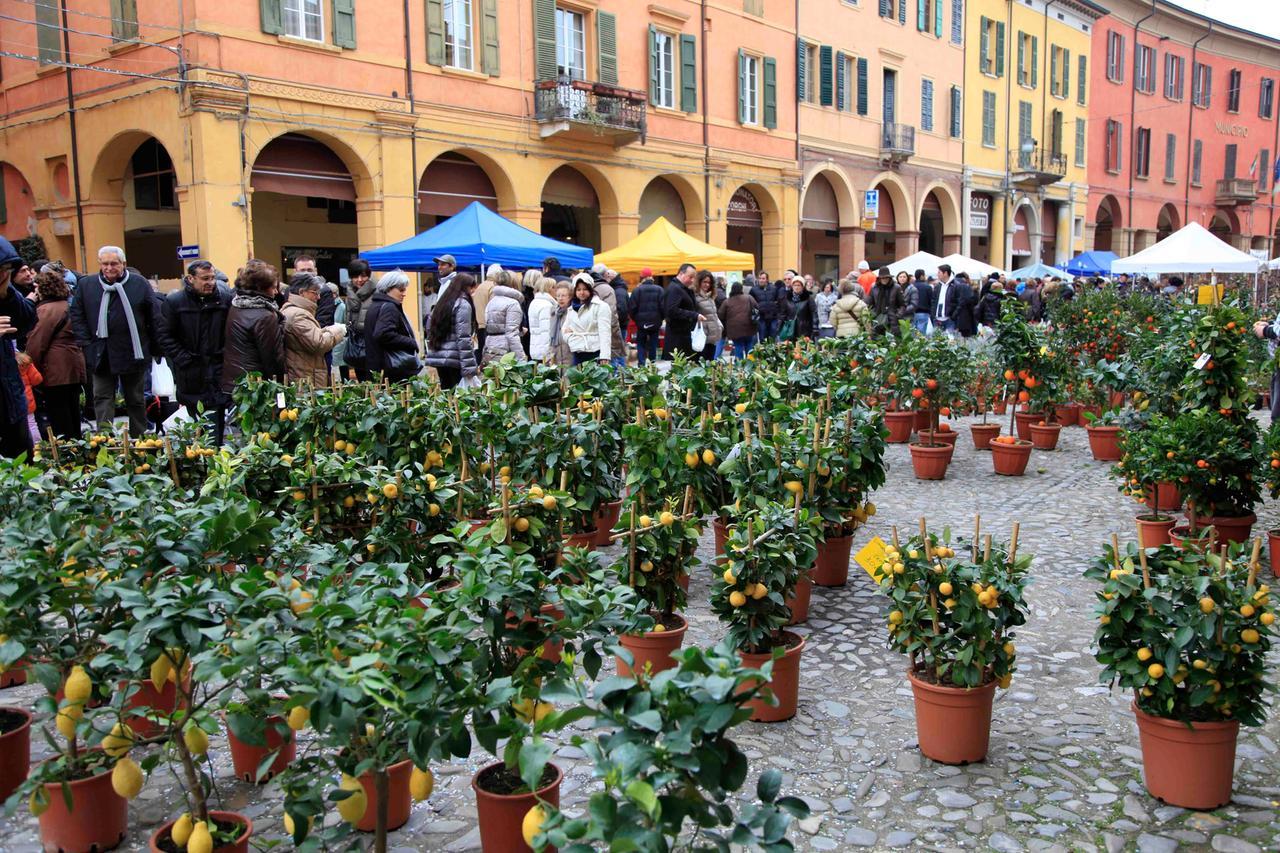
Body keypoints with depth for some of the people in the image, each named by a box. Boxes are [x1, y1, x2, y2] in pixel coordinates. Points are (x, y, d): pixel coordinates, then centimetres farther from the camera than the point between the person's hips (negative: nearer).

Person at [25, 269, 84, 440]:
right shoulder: (67, 306, 15)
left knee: (58, 416, -4)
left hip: (57, 370, -9)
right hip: (74, 367, 9)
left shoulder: (47, 309, -12)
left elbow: (37, 343, -14)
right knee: (72, 413, 13)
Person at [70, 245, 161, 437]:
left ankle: (140, 440, 21)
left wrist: (155, 348, -4)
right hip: (101, 356, 1)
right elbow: (77, 317, 5)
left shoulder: (140, 283, -2)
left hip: (133, 354, -1)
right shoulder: (86, 285, 4)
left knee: (136, 400, 11)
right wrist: (86, 345, -4)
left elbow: (155, 317, -1)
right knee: (103, 399, 1)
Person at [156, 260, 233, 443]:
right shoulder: (173, 302, -2)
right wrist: (184, 359, -8)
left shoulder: (226, 298, 1)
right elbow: (165, 335, 0)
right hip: (192, 373, 0)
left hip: (220, 371, 1)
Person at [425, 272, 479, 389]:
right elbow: (464, 339, -15)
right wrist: (470, 367, -17)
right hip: (454, 359, -8)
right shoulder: (463, 305, -8)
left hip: (437, 357, 8)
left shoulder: (442, 303, 16)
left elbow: (430, 332, 17)